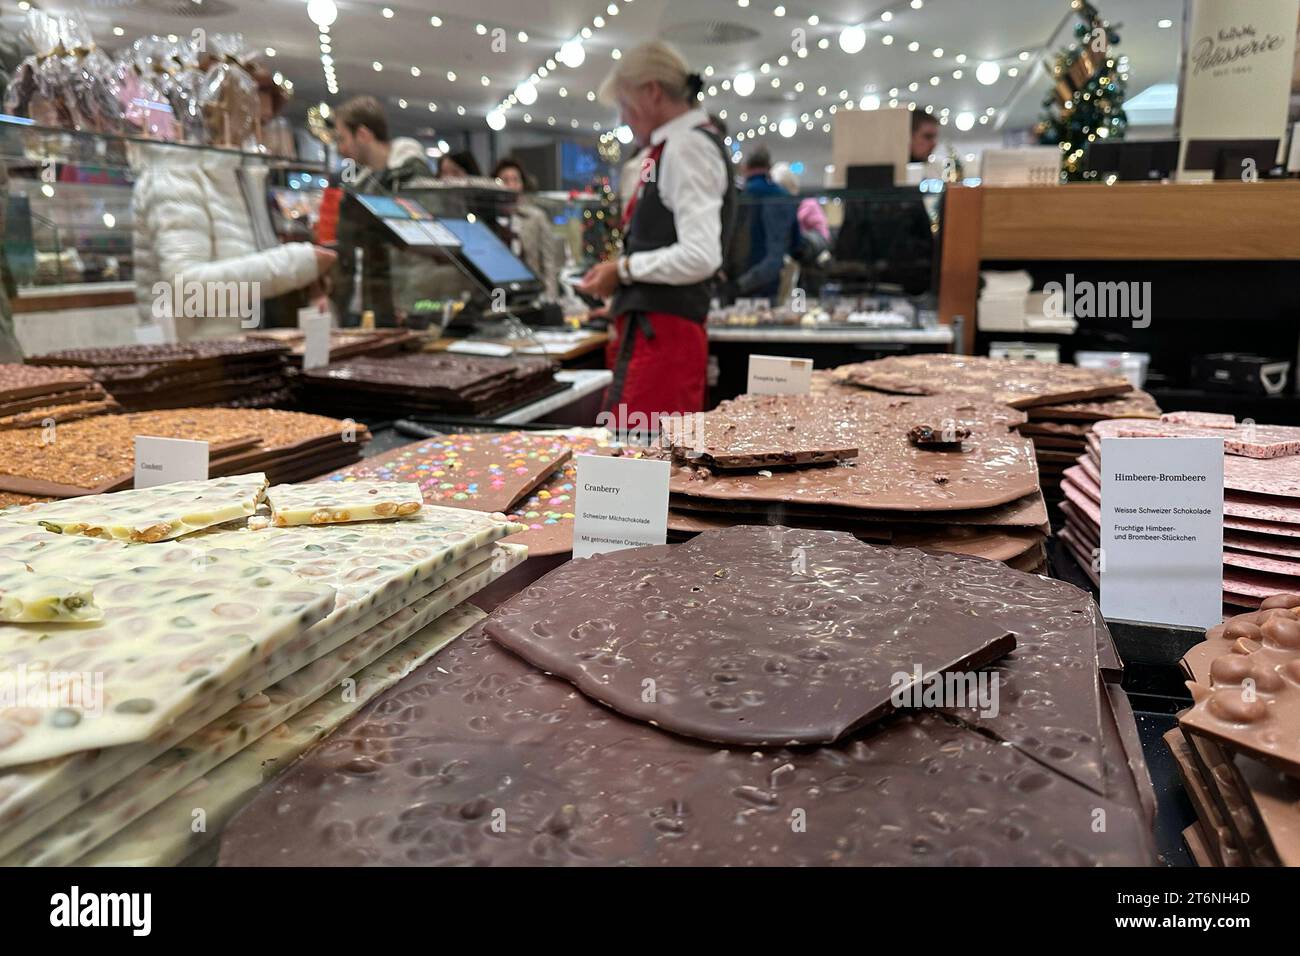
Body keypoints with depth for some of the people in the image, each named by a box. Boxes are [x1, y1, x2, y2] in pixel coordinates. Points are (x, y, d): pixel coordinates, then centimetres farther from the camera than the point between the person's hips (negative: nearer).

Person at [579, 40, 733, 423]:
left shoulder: (687, 147, -10)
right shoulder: (677, 146, 18)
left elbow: (700, 257, -21)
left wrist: (624, 269, -10)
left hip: (661, 331, -10)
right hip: (652, 325, 10)